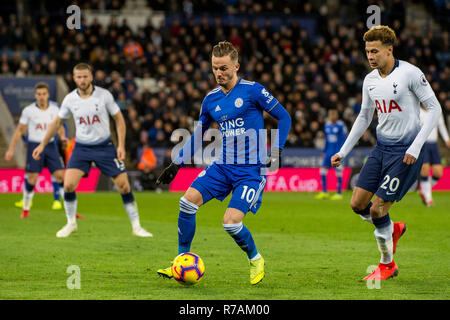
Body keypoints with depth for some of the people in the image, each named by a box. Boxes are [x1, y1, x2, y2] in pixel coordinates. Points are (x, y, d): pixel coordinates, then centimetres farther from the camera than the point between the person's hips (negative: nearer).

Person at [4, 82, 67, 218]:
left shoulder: (54, 109, 3)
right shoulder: (28, 110, -4)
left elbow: (59, 127, 16)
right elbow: (19, 130, 2)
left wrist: (62, 136, -7)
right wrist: (11, 149, -2)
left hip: (50, 146, 2)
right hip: (34, 146, -2)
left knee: (61, 176, -7)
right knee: (31, 180, -8)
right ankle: (25, 209, 10)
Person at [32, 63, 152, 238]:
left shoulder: (104, 95, -10)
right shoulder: (70, 99, -5)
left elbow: (118, 118, -1)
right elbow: (57, 121, 11)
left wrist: (121, 145, -8)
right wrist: (42, 144, 12)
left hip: (104, 145, -1)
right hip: (81, 148, 1)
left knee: (124, 185, -6)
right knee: (68, 184, -14)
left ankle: (136, 227, 7)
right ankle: (71, 223, 8)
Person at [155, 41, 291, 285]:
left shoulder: (252, 91, -8)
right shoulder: (211, 100, 8)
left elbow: (284, 117, 0)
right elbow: (197, 136, 20)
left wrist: (276, 150, -9)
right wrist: (176, 164, 13)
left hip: (251, 170, -5)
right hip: (222, 165, 5)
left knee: (231, 222, -17)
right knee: (188, 201, -13)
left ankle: (255, 260, 13)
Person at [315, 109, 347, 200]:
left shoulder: (341, 125, -7)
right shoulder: (327, 125, 12)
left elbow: (344, 139, -8)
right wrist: (324, 151, 17)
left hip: (337, 151, -6)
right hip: (329, 151, 6)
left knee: (338, 172, -6)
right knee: (323, 169, -3)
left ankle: (339, 193, 2)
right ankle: (324, 192, 4)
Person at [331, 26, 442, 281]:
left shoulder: (410, 73, -14)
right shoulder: (370, 80, 6)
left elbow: (435, 109, -12)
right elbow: (364, 117, 19)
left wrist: (416, 147, -20)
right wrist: (343, 152, 16)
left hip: (406, 151, -7)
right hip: (382, 147, 7)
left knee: (378, 208, -10)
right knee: (357, 203, 1)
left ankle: (388, 265, 10)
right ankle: (393, 230, 29)